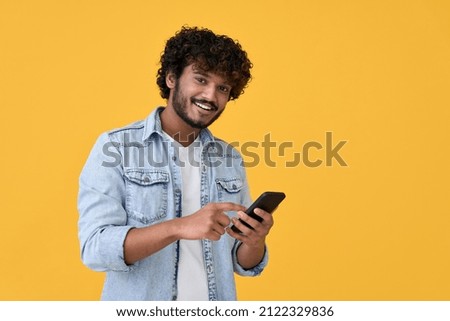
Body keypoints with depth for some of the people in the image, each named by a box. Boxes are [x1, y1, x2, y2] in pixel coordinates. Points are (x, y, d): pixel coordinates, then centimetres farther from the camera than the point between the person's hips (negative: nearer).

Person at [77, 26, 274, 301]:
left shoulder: (231, 161, 3)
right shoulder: (115, 147, -10)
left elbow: (243, 265, 6)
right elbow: (94, 249, -18)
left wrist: (254, 242, -15)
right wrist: (179, 227, -30)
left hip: (215, 306, 4)